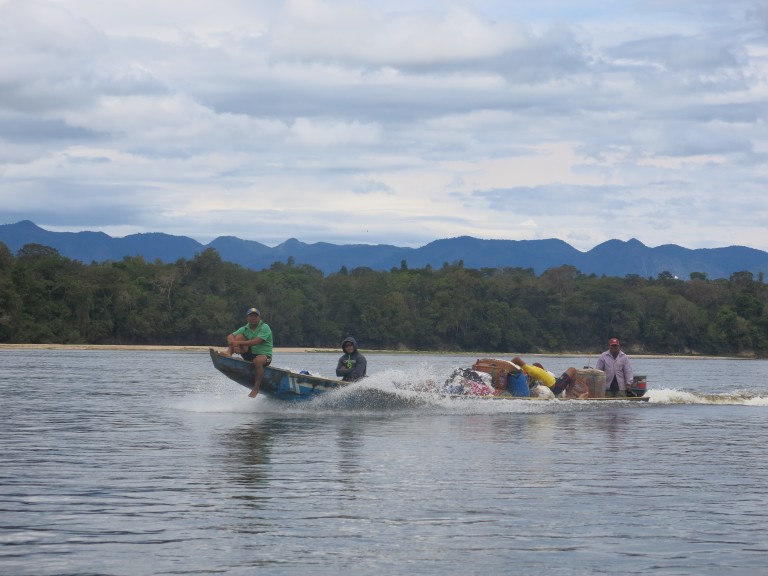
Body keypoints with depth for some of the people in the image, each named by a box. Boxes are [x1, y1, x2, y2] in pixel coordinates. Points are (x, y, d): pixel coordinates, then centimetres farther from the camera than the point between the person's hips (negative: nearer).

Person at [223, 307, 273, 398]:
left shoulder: (265, 327, -10)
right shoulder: (245, 329, 6)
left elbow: (256, 342, -25)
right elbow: (230, 337, -5)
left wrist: (239, 343, -32)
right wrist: (234, 345, -28)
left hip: (264, 355, -5)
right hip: (249, 355, 5)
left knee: (257, 360, -41)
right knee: (239, 336, -10)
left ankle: (256, 388, -34)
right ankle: (228, 353, -29)